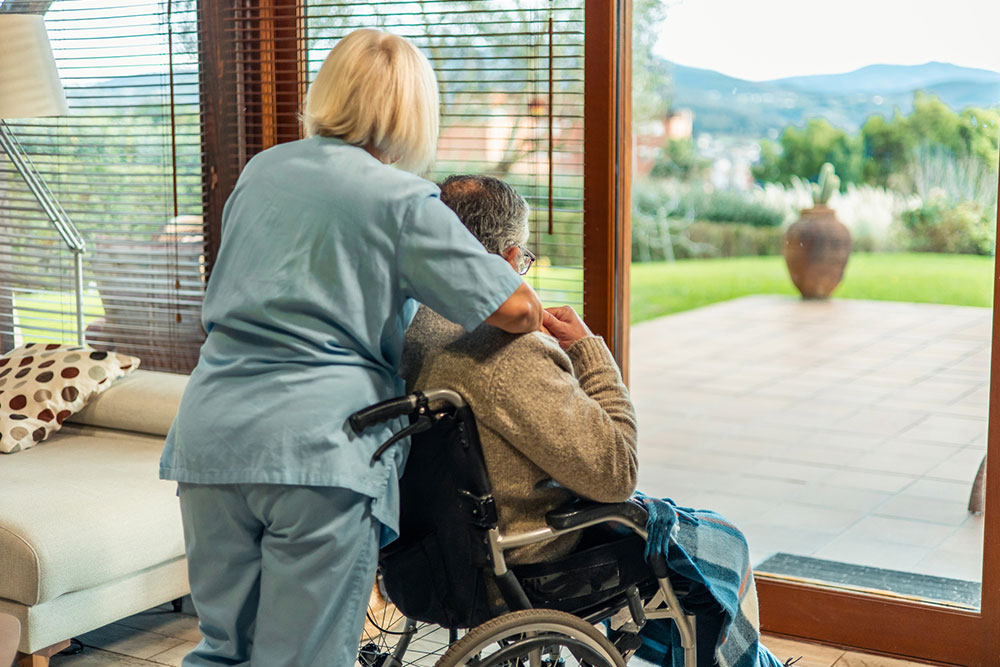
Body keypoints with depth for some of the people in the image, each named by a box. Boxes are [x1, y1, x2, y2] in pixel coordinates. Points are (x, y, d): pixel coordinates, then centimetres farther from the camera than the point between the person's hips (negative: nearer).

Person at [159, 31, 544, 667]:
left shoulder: (259, 172, 16)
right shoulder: (403, 200, -3)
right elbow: (514, 309, -8)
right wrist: (541, 320, 16)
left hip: (210, 430, 6)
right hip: (320, 446, -5)